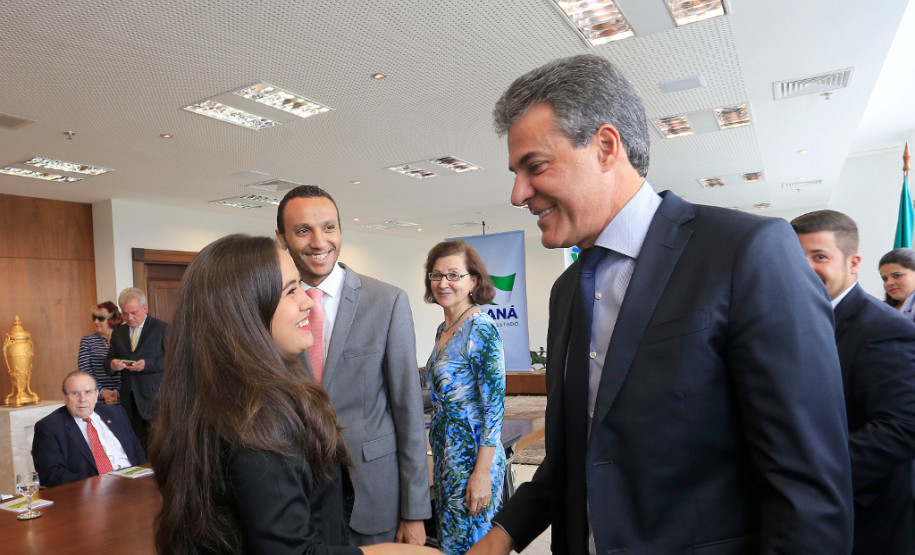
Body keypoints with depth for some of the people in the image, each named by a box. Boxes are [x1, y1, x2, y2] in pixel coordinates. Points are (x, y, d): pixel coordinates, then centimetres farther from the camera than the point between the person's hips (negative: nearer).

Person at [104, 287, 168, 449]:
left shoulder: (162, 329, -1)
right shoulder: (118, 333, 15)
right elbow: (108, 362, 16)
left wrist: (147, 364, -21)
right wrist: (112, 364, -8)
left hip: (154, 398, -4)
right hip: (129, 402, 5)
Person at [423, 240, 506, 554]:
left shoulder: (481, 329, -17)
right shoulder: (443, 330, 8)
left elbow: (495, 405, -19)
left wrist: (483, 473, -20)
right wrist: (439, 459, 16)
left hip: (472, 457, -8)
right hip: (445, 456, 8)